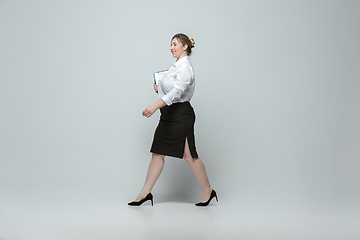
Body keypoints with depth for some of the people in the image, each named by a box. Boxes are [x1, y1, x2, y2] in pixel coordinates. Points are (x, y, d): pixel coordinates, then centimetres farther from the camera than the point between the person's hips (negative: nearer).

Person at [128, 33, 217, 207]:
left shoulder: (185, 67, -14)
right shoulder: (177, 66, 17)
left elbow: (177, 91, -29)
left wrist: (155, 106, -38)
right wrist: (159, 89, 8)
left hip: (180, 115, -10)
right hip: (169, 115, 10)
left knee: (189, 155, -1)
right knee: (158, 153, 8)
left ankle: (207, 191, 14)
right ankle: (145, 193, 12)